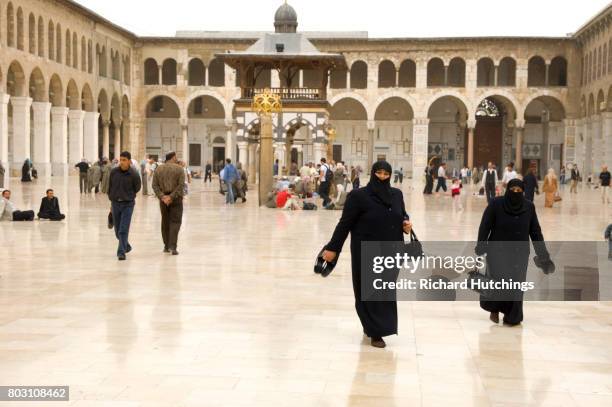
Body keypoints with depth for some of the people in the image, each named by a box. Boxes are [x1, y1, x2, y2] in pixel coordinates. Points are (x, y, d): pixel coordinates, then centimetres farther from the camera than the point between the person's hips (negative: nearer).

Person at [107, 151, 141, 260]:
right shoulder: (113, 172, -3)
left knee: (124, 230, -9)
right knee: (117, 230, 12)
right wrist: (112, 199, 14)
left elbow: (137, 188, 5)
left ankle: (121, 252, -6)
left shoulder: (133, 174, -11)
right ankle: (126, 246, 34)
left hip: (128, 204, -4)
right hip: (115, 203, 4)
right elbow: (110, 187, 11)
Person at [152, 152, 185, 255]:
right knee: (175, 221, -1)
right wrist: (172, 196, -14)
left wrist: (162, 196, -7)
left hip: (163, 199, 4)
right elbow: (181, 185, -14)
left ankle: (166, 246, 17)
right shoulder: (179, 169, -4)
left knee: (165, 222, 13)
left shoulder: (158, 169, 7)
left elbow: (154, 185, 0)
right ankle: (172, 246, -13)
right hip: (176, 200, -4)